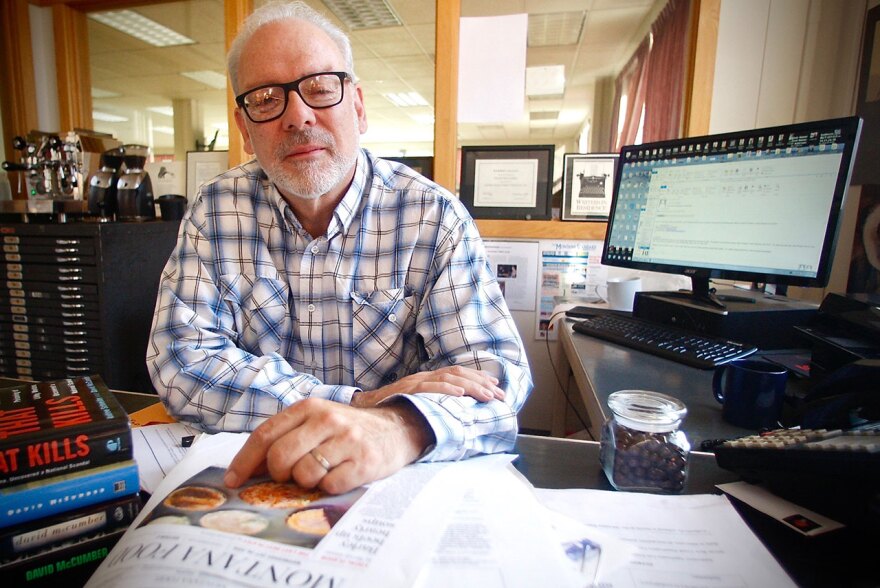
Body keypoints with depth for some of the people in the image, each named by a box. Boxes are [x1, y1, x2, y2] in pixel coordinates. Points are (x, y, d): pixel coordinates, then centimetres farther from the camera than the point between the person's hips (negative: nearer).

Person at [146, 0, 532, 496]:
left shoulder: (434, 217, -9)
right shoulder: (216, 213, -3)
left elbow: (497, 368, -15)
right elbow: (179, 360, -11)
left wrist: (398, 427, -37)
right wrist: (360, 405, -22)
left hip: (401, 485, -1)